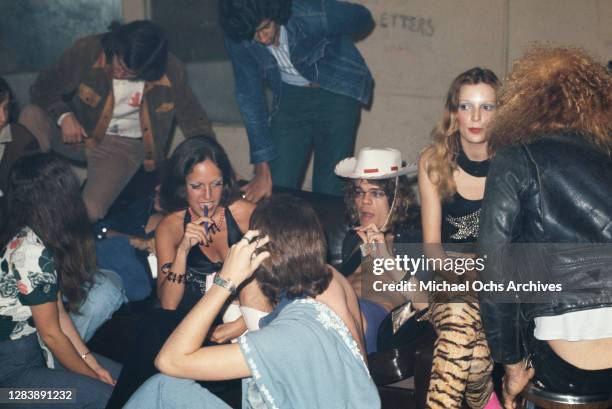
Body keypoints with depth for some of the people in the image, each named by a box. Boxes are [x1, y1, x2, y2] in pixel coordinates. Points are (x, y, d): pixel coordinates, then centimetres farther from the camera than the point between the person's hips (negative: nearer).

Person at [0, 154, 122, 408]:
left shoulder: (26, 236, 2)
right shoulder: (32, 254, -26)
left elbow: (57, 310, 6)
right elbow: (51, 334, -17)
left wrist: (90, 360, 1)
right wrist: (92, 375, -4)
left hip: (32, 347, 9)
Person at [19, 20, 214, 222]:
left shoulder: (171, 73, -15)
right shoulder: (88, 50, -16)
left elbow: (195, 122, -3)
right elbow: (43, 88, -5)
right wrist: (63, 116, -24)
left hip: (123, 146, -2)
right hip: (78, 132, 2)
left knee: (89, 212, -27)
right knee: (32, 115, -29)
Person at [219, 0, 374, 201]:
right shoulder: (238, 40, -19)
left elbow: (362, 18, -9)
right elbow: (249, 99, -12)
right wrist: (262, 170, -14)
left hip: (337, 93, -3)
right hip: (290, 97, 3)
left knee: (328, 192, -8)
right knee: (276, 187, -3)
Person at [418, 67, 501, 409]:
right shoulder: (434, 161, -1)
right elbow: (432, 242, -1)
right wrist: (455, 275, -20)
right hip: (449, 281, 1)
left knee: (461, 322, -29)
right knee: (459, 315, -31)